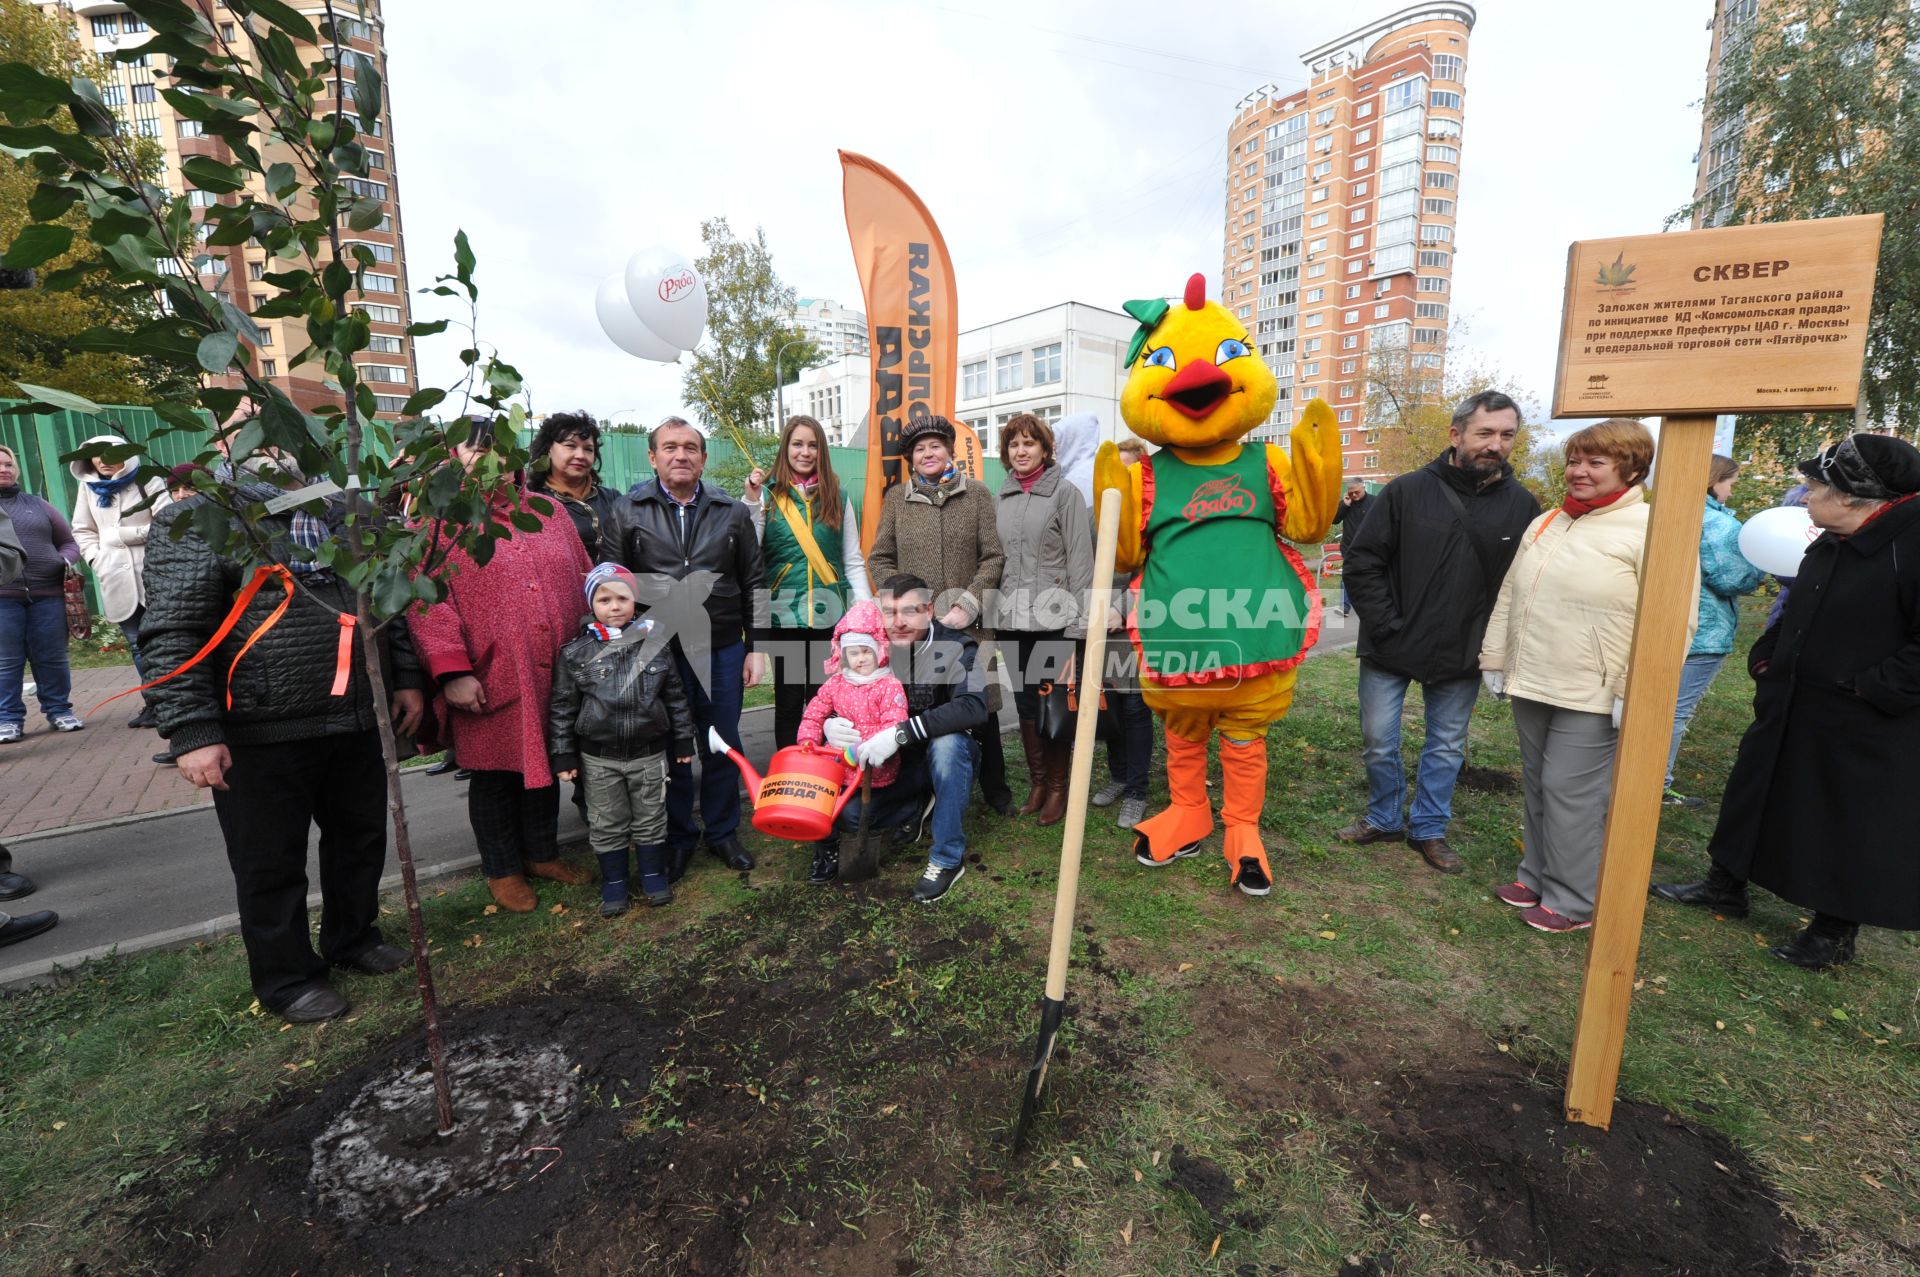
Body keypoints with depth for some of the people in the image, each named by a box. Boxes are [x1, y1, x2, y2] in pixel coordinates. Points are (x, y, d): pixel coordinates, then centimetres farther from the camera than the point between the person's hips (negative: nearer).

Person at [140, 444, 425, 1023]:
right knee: (272, 864, 10)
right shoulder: (197, 518, -8)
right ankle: (287, 978, 28)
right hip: (261, 735, -6)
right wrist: (193, 731, -18)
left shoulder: (342, 514, 11)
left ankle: (353, 938, 40)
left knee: (362, 838, 19)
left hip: (355, 721, 6)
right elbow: (172, 636, -13)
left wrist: (406, 678, 12)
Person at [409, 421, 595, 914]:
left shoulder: (549, 513, 11)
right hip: (490, 682, -4)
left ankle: (542, 853, 36)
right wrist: (452, 671, -18)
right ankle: (502, 870, 29)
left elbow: (583, 582, 13)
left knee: (546, 766, 17)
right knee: (495, 774, 10)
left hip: (555, 675, 4)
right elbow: (426, 601, -10)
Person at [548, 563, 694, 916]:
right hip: (599, 757, 0)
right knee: (606, 824, 12)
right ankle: (613, 883, 28)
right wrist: (563, 755, 0)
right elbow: (562, 707, 0)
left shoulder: (655, 645, -4)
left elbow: (675, 697, 4)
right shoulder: (575, 653, -6)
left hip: (649, 752, 0)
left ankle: (653, 876, 30)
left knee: (651, 819, 13)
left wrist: (683, 741, 6)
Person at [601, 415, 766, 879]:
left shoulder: (733, 513, 7)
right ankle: (677, 837, 28)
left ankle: (722, 831, 29)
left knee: (722, 745, 10)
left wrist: (756, 648, 4)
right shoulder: (627, 512, 3)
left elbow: (754, 584, 8)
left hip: (723, 649, 1)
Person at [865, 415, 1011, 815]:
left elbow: (994, 557, 1)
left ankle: (995, 788, 24)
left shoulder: (976, 494, 6)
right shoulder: (896, 497, 10)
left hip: (970, 623, 0)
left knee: (981, 705, 5)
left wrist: (969, 605, -10)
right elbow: (879, 560, 9)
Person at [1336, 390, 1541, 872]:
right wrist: (1384, 625, -12)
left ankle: (1429, 829, 30)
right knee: (1379, 740, 7)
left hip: (1462, 655, 2)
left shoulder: (1522, 505, -1)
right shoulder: (1408, 490, -8)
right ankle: (1383, 818, 28)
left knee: (1447, 746, 13)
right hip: (1390, 650, -2)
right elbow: (1363, 561, -8)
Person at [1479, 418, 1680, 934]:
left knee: (1570, 792, -2)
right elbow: (1508, 596, 16)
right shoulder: (1546, 523, 13)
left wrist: (1633, 693, -18)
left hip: (1592, 697, -6)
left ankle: (1572, 899, 13)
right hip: (1530, 684, 7)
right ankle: (1537, 876, 29)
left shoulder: (1650, 532, -9)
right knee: (1536, 786, 15)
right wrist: (1495, 659, 15)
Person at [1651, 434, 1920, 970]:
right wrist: (1765, 658, 8)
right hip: (1788, 712, 8)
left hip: (1864, 731, -8)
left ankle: (1835, 932, 26)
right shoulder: (1828, 545, 7)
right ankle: (1726, 886, 35)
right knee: (1754, 796, 18)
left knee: (1853, 830, 9)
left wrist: (1869, 689, -23)